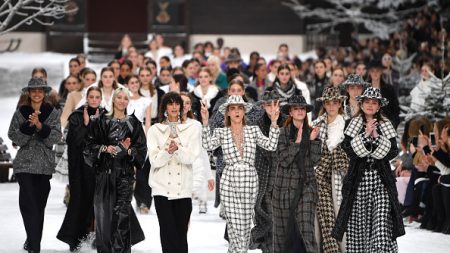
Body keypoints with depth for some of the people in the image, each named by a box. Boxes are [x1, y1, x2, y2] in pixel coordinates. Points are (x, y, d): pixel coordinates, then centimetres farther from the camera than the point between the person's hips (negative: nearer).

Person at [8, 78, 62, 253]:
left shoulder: (52, 113, 5)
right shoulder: (20, 112, 4)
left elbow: (55, 138, -6)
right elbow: (14, 138, -3)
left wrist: (39, 125, -19)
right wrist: (29, 125, -17)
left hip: (45, 165, 2)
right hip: (25, 164, -1)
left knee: (39, 205, 7)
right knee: (29, 205, -12)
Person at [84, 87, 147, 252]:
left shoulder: (134, 123, 8)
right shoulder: (102, 122, 5)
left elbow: (141, 148, 6)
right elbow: (90, 144, 4)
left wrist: (129, 150, -12)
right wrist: (104, 148, -12)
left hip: (125, 172, 0)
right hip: (105, 170, 0)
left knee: (122, 211, -9)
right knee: (104, 211, 0)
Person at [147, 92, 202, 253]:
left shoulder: (191, 129, 7)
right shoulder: (155, 130, 7)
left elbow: (191, 157, -5)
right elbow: (155, 160, -2)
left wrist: (177, 149, -24)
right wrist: (167, 151, -22)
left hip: (183, 187, 1)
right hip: (162, 187, -1)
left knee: (181, 233, 1)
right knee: (168, 232, -8)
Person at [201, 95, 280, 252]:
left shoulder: (253, 131, 8)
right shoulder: (221, 133, 5)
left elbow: (271, 145, -5)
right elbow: (208, 145, -13)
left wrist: (274, 122, -14)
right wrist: (205, 122, -21)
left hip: (250, 183, 2)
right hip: (230, 183, -2)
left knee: (245, 227, 6)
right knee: (235, 227, -6)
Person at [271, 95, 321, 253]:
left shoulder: (311, 132, 9)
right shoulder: (283, 133, -1)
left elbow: (314, 160, 2)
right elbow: (283, 160, -10)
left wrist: (313, 140, -8)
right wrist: (297, 142, -16)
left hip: (306, 184, 1)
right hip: (285, 185, -1)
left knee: (306, 226, -11)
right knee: (284, 227, 3)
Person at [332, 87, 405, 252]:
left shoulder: (386, 125, 8)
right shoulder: (353, 124, 7)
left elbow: (393, 152, -1)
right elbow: (348, 149, -6)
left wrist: (376, 136, -10)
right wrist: (365, 135, -11)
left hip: (381, 178, 0)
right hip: (358, 178, 0)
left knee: (382, 220, -13)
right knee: (358, 220, -2)